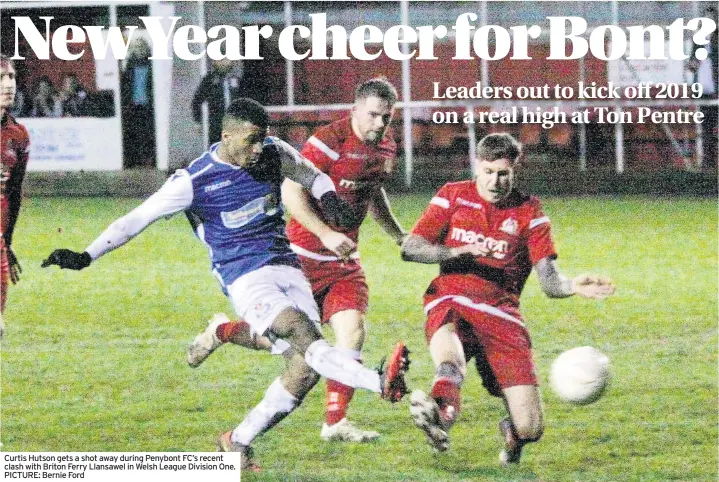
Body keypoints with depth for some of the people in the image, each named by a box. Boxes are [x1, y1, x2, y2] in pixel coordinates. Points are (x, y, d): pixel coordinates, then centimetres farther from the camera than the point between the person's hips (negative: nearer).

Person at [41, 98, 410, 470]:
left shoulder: (274, 153, 4)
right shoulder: (195, 181, -9)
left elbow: (311, 177, 24)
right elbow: (137, 219, -4)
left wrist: (328, 197, 1)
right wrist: (86, 257, -7)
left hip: (286, 267, 5)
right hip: (245, 279, -5)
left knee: (306, 369, -8)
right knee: (306, 336, -31)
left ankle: (238, 443, 6)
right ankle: (381, 383, -48)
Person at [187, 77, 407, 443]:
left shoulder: (386, 148, 7)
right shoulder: (329, 141, -19)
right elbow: (291, 192, -22)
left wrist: (398, 235, 27)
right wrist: (326, 234, -29)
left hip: (344, 258, 6)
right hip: (305, 255, -6)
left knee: (353, 330, -11)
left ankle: (336, 422, -5)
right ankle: (221, 330, 32)